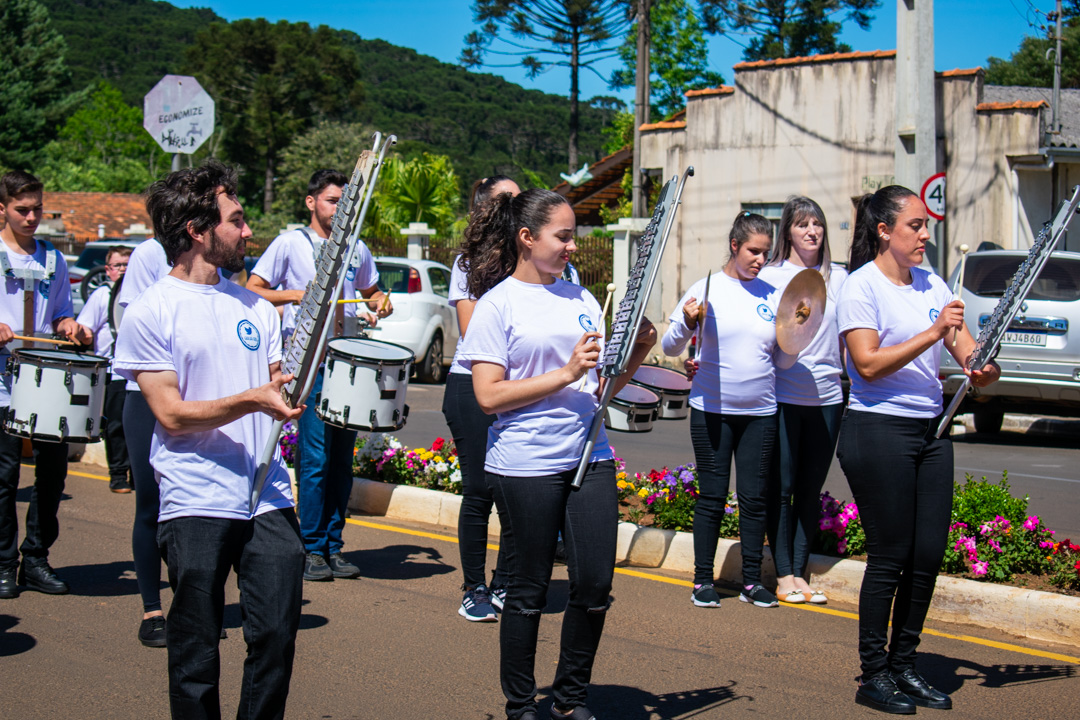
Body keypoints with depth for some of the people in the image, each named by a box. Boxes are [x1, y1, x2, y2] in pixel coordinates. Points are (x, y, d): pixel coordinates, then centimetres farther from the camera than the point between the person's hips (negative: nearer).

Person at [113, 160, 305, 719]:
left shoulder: (254, 308, 14)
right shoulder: (149, 313, -3)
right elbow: (173, 415, -8)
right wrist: (250, 400, -20)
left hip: (269, 499, 4)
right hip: (196, 505, -4)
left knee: (277, 638, 1)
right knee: (195, 657, 3)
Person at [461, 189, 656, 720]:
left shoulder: (581, 298, 13)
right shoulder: (497, 304, -4)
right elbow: (489, 396, -12)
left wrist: (635, 355, -1)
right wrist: (565, 373, -16)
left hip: (589, 457, 5)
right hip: (525, 466, -5)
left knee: (595, 586, 3)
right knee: (529, 591, 4)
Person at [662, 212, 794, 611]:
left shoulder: (772, 295, 7)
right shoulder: (707, 289, -2)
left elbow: (783, 361, 10)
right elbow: (670, 347, -1)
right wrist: (687, 324, -19)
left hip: (760, 412, 3)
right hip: (712, 409, -3)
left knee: (754, 497, 5)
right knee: (712, 496, 3)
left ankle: (752, 580, 15)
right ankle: (703, 580, 13)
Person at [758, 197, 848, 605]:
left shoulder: (839, 278, 11)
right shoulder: (770, 276, 1)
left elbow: (848, 336, 18)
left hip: (827, 396, 3)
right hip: (784, 397, -3)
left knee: (811, 489, 7)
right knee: (782, 488, 0)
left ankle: (800, 572, 15)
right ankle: (783, 576, 8)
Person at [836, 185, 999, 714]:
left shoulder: (932, 284, 13)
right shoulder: (861, 286, -7)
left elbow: (968, 349, 10)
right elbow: (868, 364, -17)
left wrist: (982, 368, -13)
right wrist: (931, 333, -21)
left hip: (930, 431, 7)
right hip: (878, 431, -7)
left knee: (929, 555, 7)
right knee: (890, 557, -3)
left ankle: (903, 665, 21)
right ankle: (873, 675, 8)